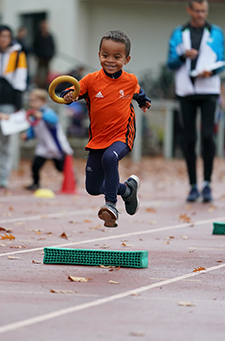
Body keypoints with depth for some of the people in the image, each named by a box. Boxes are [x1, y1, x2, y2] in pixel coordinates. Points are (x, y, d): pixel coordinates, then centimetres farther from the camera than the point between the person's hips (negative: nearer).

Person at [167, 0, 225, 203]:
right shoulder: (179, 34, 10)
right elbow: (171, 63, 5)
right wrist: (183, 56, -15)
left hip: (209, 91, -1)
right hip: (186, 92, 1)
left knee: (207, 136, -13)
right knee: (189, 140, 0)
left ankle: (207, 184, -4)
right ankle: (193, 187, 6)